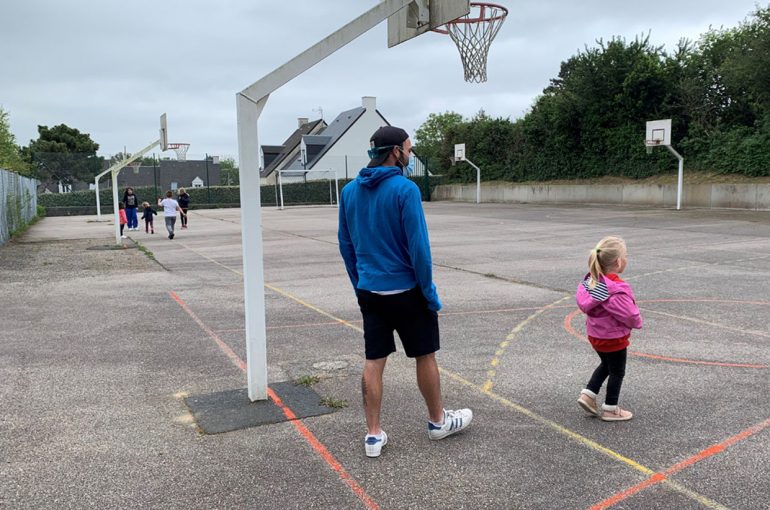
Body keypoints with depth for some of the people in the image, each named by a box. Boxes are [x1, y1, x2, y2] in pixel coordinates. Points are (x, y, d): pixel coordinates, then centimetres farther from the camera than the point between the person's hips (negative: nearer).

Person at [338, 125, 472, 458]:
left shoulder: (349, 191, 3)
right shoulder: (405, 189, -16)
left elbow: (345, 245, 9)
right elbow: (418, 246, -18)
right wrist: (430, 291, -8)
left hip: (369, 291, 5)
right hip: (405, 290, -5)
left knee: (373, 362, 9)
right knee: (425, 356, 13)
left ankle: (373, 435, 15)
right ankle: (438, 421, 30)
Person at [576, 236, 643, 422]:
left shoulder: (591, 280, -6)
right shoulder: (617, 289, -30)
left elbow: (581, 301, 4)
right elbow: (630, 315, -28)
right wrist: (637, 322, -6)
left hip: (595, 334, 7)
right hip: (614, 337, -7)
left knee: (606, 365, 28)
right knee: (617, 372, 12)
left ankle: (588, 394, 24)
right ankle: (610, 409, 24)